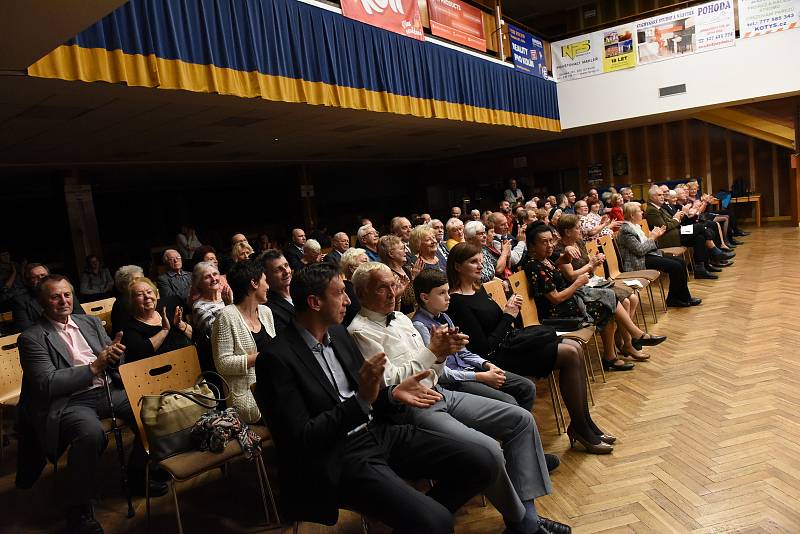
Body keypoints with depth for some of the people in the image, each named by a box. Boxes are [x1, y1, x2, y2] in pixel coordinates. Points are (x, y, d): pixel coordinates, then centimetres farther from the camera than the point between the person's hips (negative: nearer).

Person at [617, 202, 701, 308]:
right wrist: (652, 238, -10)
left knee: (681, 262, 2)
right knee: (676, 266, -17)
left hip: (648, 254, 11)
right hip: (640, 261, -11)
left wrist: (655, 236, 5)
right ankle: (673, 299, -2)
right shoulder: (625, 230, -17)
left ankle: (684, 297, 8)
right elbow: (640, 250, -22)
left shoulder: (635, 226, 15)